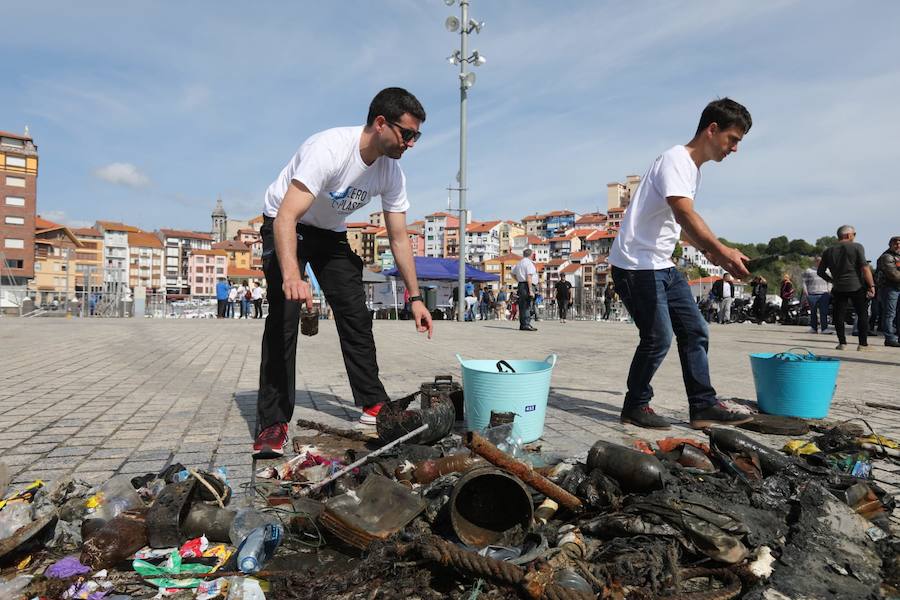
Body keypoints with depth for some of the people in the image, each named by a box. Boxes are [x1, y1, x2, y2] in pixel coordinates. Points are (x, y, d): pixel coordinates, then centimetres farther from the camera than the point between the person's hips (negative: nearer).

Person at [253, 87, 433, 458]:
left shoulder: (392, 172, -13)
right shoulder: (329, 148, -34)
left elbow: (399, 238, -6)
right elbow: (287, 217, -42)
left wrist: (415, 297, -10)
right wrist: (292, 276, -59)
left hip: (330, 233, 6)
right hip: (285, 227, -6)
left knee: (356, 316, 2)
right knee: (284, 317, -17)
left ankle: (373, 403, 14)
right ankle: (273, 424, -10)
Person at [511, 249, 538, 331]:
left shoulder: (518, 263, 16)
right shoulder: (529, 263, -10)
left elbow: (513, 274, 27)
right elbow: (529, 277, -18)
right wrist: (530, 290, -20)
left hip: (520, 285, 9)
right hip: (527, 286, -9)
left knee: (522, 306, 11)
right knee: (527, 306, -10)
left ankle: (522, 325, 14)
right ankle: (526, 324, -13)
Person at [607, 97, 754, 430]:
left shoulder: (693, 168, 16)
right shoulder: (675, 160, -14)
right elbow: (685, 215, -31)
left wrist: (713, 254, 16)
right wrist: (721, 250, -41)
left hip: (664, 265, 10)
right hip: (636, 265, -10)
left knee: (695, 331, 7)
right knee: (658, 338, -7)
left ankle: (704, 406, 15)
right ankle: (635, 407, 10)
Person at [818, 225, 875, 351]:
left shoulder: (828, 251, 7)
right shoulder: (857, 247, -4)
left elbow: (820, 271, 10)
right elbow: (865, 268, -12)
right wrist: (871, 285, -9)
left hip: (838, 288, 3)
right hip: (857, 286, -3)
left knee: (839, 316, 7)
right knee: (862, 315, 6)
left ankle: (842, 343, 7)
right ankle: (863, 344, 5)